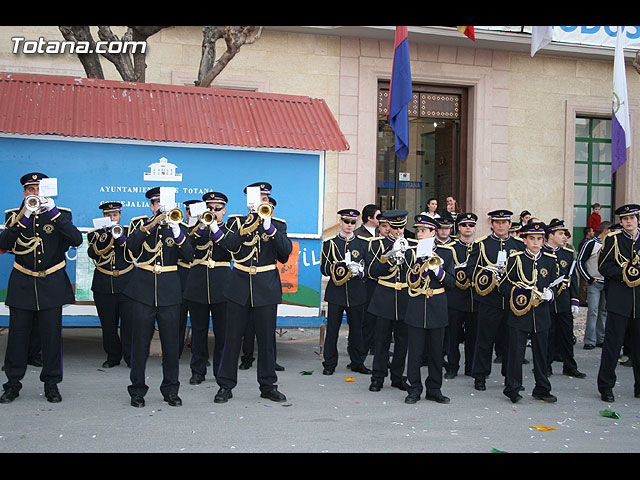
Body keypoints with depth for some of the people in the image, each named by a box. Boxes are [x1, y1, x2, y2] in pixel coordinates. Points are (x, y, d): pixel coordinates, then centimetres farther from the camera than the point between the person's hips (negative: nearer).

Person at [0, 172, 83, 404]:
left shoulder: (60, 214, 2)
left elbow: (76, 240, -15)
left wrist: (53, 212, -21)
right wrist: (24, 217, -21)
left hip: (52, 285, -1)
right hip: (22, 285, 1)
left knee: (52, 336, 3)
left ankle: (51, 383, 16)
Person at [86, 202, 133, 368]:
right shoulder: (96, 233, 9)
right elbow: (92, 253, -8)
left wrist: (121, 239, -16)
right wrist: (103, 236, -20)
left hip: (126, 285, -1)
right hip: (103, 286, 1)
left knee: (129, 323, -5)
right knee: (108, 324, 6)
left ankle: (131, 357, 5)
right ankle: (113, 356, 19)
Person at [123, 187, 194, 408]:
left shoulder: (175, 225, 9)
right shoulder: (139, 223, 8)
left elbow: (188, 256, -3)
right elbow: (131, 246, -13)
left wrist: (177, 232, -16)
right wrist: (152, 223, -19)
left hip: (169, 290, 1)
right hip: (143, 289, -1)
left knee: (171, 342, 3)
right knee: (140, 342, 2)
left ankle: (170, 390, 16)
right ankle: (137, 390, 14)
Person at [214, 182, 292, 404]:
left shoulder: (278, 225, 7)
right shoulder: (239, 222, 7)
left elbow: (286, 250, -9)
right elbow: (231, 245, -12)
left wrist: (269, 227, -18)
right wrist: (251, 220, -18)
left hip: (266, 288, 0)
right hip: (239, 286, 0)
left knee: (267, 339, 5)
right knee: (232, 337, 3)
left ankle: (268, 385, 17)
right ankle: (225, 385, 13)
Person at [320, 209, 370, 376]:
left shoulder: (364, 243, 8)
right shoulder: (329, 243, 6)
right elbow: (324, 268, 1)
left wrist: (360, 271, -15)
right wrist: (341, 265, -16)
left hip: (356, 294, 1)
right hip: (336, 293, -1)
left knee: (357, 329, 7)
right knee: (332, 329, 2)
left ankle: (357, 363, 20)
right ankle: (329, 364, 13)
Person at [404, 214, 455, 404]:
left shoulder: (446, 252, 3)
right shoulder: (411, 251, 3)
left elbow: (451, 282, 1)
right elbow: (410, 281, -4)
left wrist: (437, 269, -15)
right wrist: (420, 262, -18)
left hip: (437, 307, 1)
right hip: (416, 306, 0)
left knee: (436, 350, 8)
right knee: (415, 351, 1)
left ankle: (434, 390, 20)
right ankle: (414, 389, 12)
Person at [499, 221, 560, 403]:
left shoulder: (550, 260, 8)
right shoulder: (515, 259, -1)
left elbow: (555, 285, 12)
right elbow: (504, 286, -1)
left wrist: (550, 294, -10)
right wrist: (520, 292, -17)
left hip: (541, 315, 3)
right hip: (519, 314, -3)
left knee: (541, 353, 11)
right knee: (516, 352, 0)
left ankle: (542, 390, 23)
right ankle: (512, 388, 11)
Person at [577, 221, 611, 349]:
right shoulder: (591, 244, -7)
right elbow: (580, 262, -9)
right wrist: (590, 279, -10)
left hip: (607, 284, 6)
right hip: (594, 283, -6)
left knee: (604, 311, 8)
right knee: (593, 311, -9)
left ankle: (601, 339, 16)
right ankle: (590, 341, -6)